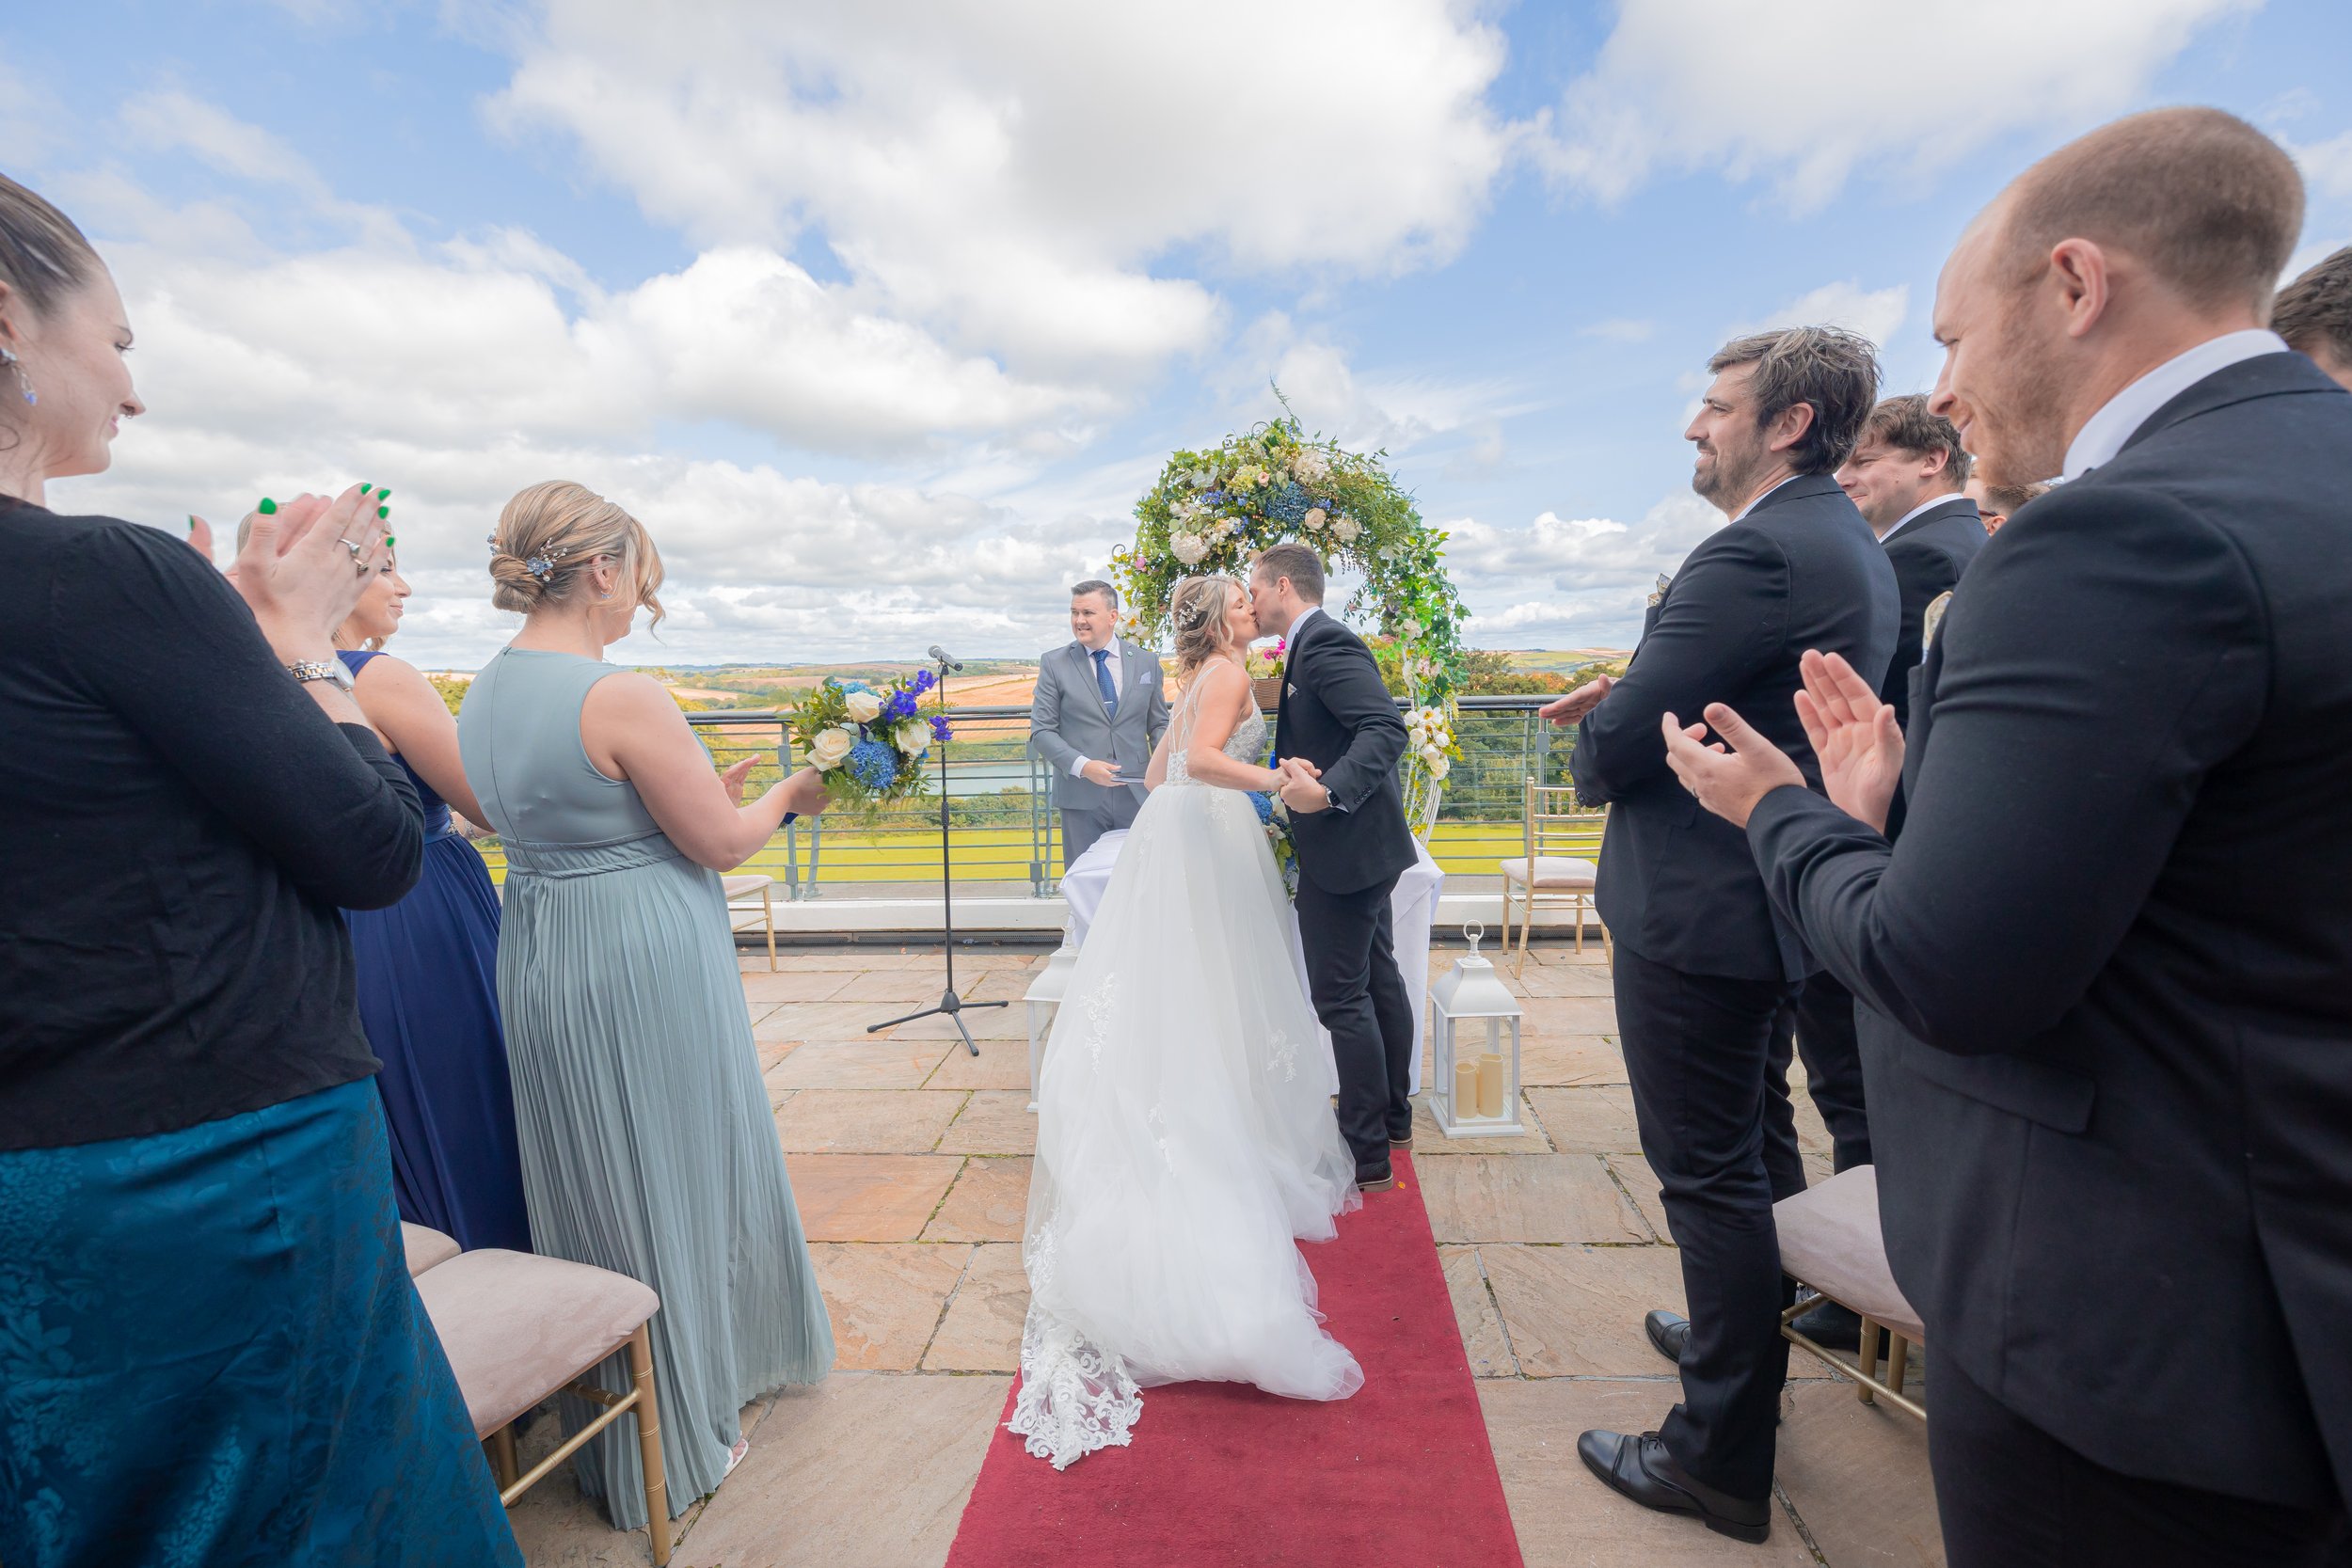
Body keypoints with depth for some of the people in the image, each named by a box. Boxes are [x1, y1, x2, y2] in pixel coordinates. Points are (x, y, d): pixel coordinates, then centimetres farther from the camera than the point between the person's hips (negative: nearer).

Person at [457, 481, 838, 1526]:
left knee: (591, 1186, 21)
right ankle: (675, 1438, 31)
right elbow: (721, 843, -16)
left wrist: (703, 790, 15)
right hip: (644, 962, -8)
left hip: (539, 960, 8)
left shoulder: (483, 694, 5)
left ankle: (610, 1426, 43)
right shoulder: (619, 696, -21)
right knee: (670, 1181, 10)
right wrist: (789, 795, 2)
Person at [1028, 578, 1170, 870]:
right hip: (1081, 797, -1)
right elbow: (1041, 731, -1)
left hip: (1136, 793, 2)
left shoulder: (1147, 662, 7)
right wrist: (1082, 766, -16)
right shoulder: (1054, 664, 1)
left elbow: (1159, 724, 13)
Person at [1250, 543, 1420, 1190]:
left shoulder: (1325, 644, -17)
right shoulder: (1319, 642, 15)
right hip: (1365, 844, 11)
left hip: (1345, 847, -11)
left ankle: (1368, 1156, 10)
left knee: (1341, 995, -2)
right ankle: (1394, 1117, 36)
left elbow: (1387, 728, -28)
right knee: (1377, 979, 20)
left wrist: (1329, 792, -36)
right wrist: (1299, 766, 2)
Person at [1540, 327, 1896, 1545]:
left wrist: (1595, 746, 1)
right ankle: (1746, 1342, 47)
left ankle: (1720, 1458, 21)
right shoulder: (1851, 548, 12)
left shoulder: (1758, 551, -21)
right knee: (1751, 1150, 25)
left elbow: (1613, 747, -23)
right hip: (1772, 899, 11)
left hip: (1696, 909, -10)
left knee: (1709, 1175, 3)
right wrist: (1630, 703, 1)